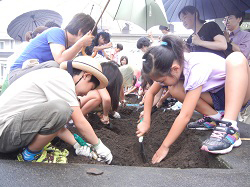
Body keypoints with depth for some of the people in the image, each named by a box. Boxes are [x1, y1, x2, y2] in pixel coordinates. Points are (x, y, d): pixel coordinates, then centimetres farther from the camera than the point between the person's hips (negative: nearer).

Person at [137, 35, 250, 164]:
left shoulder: (197, 69, -34)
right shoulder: (170, 66, -14)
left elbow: (185, 115, -35)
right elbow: (150, 93, -1)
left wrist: (164, 147, -29)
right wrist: (146, 122, -12)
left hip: (237, 92, -6)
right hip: (215, 97, 6)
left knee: (236, 58, -37)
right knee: (174, 89, -16)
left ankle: (230, 129, -40)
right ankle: (214, 118, -5)